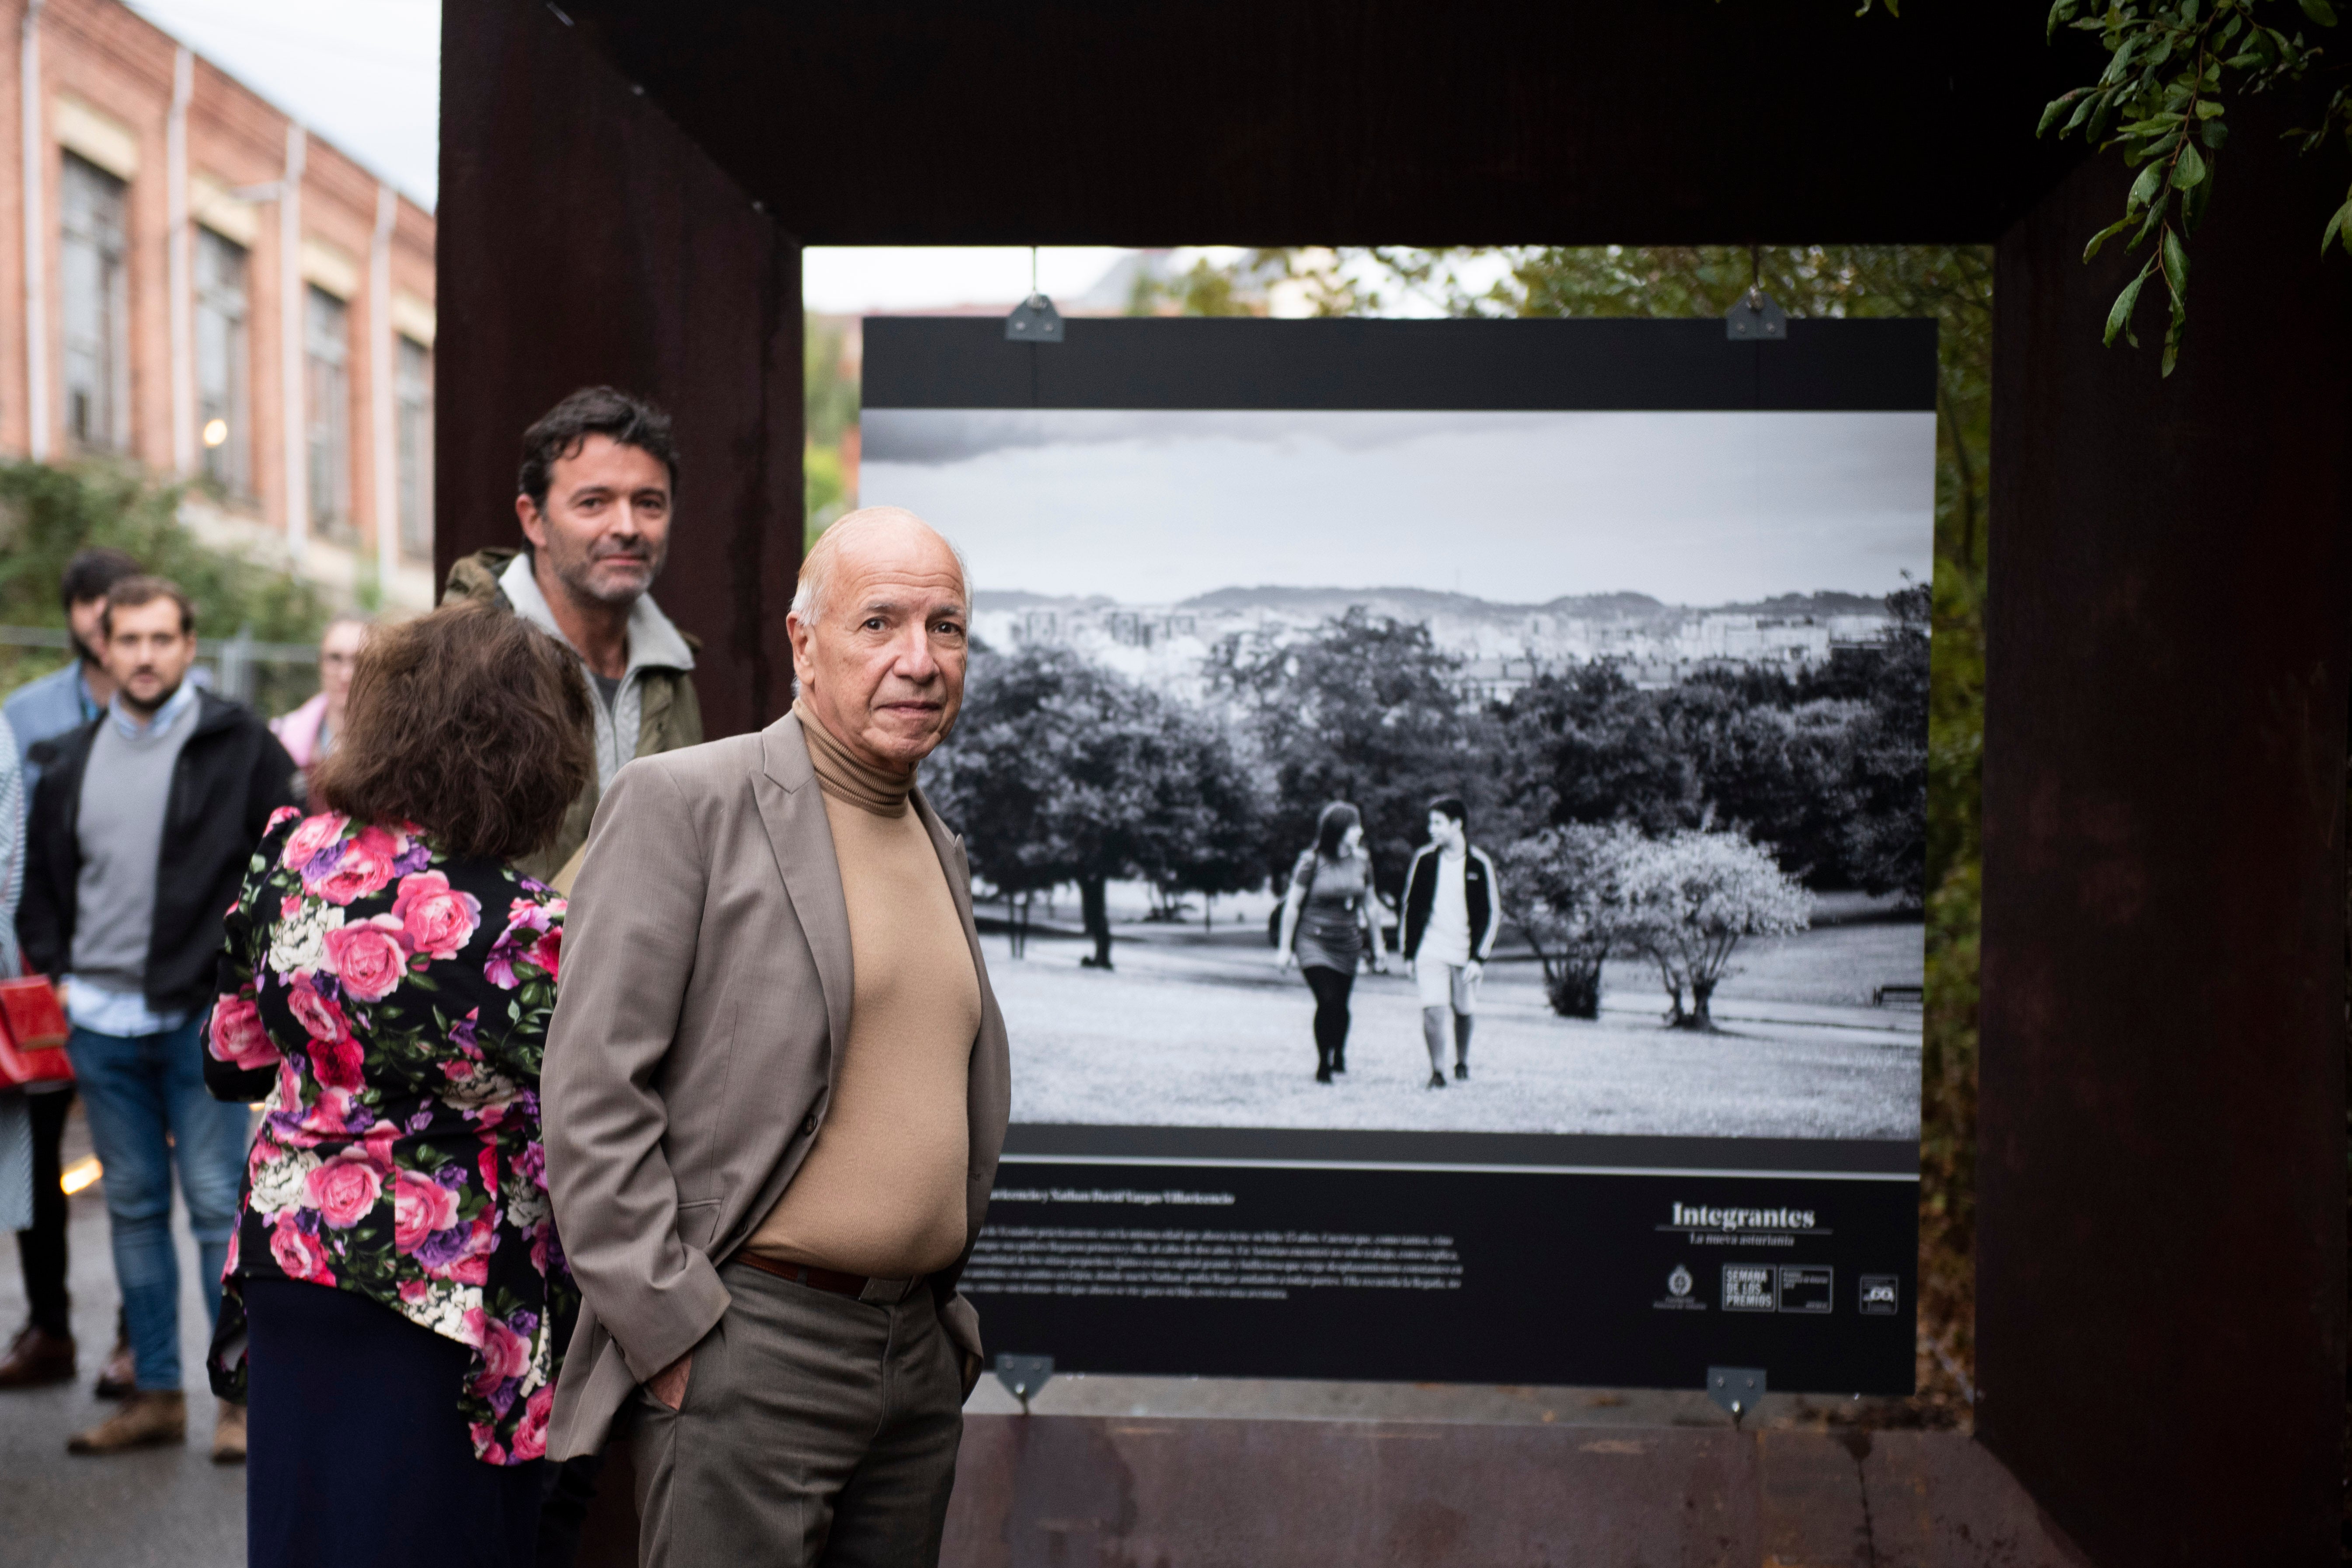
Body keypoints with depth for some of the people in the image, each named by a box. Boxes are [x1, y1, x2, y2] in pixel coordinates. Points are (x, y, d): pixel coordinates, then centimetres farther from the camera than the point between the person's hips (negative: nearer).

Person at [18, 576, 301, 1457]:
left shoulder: (239, 747, -3)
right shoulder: (73, 762, 11)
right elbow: (42, 877, 20)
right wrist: (49, 966, 7)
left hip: (203, 1018, -5)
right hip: (102, 1021, 5)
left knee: (220, 1205, -3)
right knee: (133, 1208, 11)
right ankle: (156, 1394, 19)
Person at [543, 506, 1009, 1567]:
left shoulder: (940, 846, 15)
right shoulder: (684, 801, -8)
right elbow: (591, 1090, -12)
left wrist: (946, 1317, 17)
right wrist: (669, 1330, -13)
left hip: (921, 1358, 7)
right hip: (747, 1356, -7)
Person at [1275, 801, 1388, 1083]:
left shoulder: (1361, 862, 2)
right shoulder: (1312, 862, -12)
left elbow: (1370, 906, 13)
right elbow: (1292, 906, -6)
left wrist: (1378, 947, 16)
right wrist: (1285, 948, -5)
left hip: (1347, 944, 4)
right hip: (1314, 942, -4)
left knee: (1341, 1004, 8)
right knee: (1328, 1001, -14)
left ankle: (1339, 1054, 34)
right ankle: (1323, 1063, 2)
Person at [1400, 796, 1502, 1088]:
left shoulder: (1479, 864, -5)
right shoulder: (1424, 859, -1)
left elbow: (1490, 914, -1)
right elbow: (1411, 907, 7)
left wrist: (1478, 958, -8)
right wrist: (1409, 953, 5)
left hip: (1466, 952, 0)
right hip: (1431, 950, 0)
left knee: (1464, 1012, 11)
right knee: (1433, 1009, -15)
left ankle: (1462, 1062, 34)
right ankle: (1437, 1072, -5)